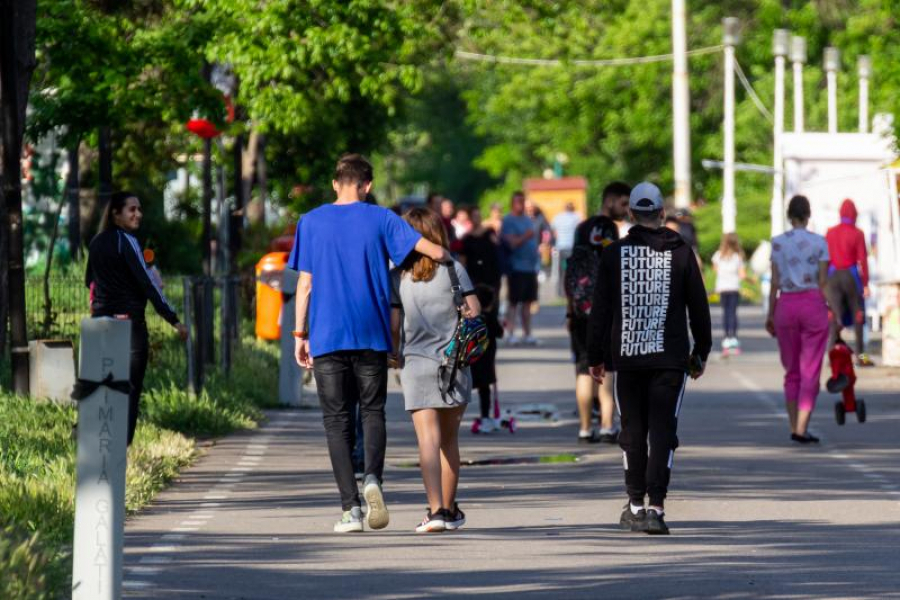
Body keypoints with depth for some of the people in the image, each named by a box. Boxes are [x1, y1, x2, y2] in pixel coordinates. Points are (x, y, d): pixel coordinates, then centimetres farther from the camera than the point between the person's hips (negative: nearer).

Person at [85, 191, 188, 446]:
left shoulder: (96, 243, 12)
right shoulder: (126, 241, -11)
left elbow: (90, 281, 24)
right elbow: (147, 282, -15)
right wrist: (174, 320, -14)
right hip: (129, 320, -7)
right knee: (131, 388, -4)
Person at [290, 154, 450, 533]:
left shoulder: (311, 223, 4)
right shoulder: (380, 220, 1)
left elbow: (305, 284, 2)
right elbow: (435, 252, -6)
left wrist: (300, 335, 8)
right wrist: (448, 259, 17)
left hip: (327, 336, 0)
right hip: (371, 335, 0)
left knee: (337, 420, 4)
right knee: (372, 411, 11)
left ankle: (350, 509, -3)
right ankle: (372, 477, -16)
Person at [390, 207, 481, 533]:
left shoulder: (396, 276, 1)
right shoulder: (452, 269, 0)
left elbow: (394, 323, -1)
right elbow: (474, 311, -4)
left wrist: (394, 354, 17)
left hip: (415, 363, -1)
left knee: (428, 439, -7)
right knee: (449, 439, 13)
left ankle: (436, 509, -20)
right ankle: (449, 509, 21)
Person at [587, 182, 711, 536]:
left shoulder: (614, 254, 1)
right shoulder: (681, 253, 1)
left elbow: (600, 310, 2)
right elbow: (699, 308, 5)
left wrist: (596, 357, 9)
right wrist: (701, 353, 15)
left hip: (627, 358, 1)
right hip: (670, 358, -1)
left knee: (633, 430, 11)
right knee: (662, 431, -3)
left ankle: (635, 505, 18)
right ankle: (655, 507, -14)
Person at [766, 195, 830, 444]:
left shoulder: (778, 243, 2)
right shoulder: (819, 242, -3)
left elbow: (775, 283, 2)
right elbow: (823, 282, -4)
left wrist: (771, 314, 9)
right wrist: (831, 312, 4)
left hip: (786, 304, 2)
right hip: (813, 303, -2)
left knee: (792, 371, 14)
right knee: (810, 371, 0)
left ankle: (793, 427, 11)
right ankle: (802, 428, -9)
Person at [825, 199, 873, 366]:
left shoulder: (830, 233, 6)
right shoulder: (857, 234, -5)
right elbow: (862, 260, -9)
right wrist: (865, 284, -7)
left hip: (833, 277, 2)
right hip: (851, 275, -2)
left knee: (835, 316, 1)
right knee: (857, 315, 8)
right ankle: (860, 355, 8)